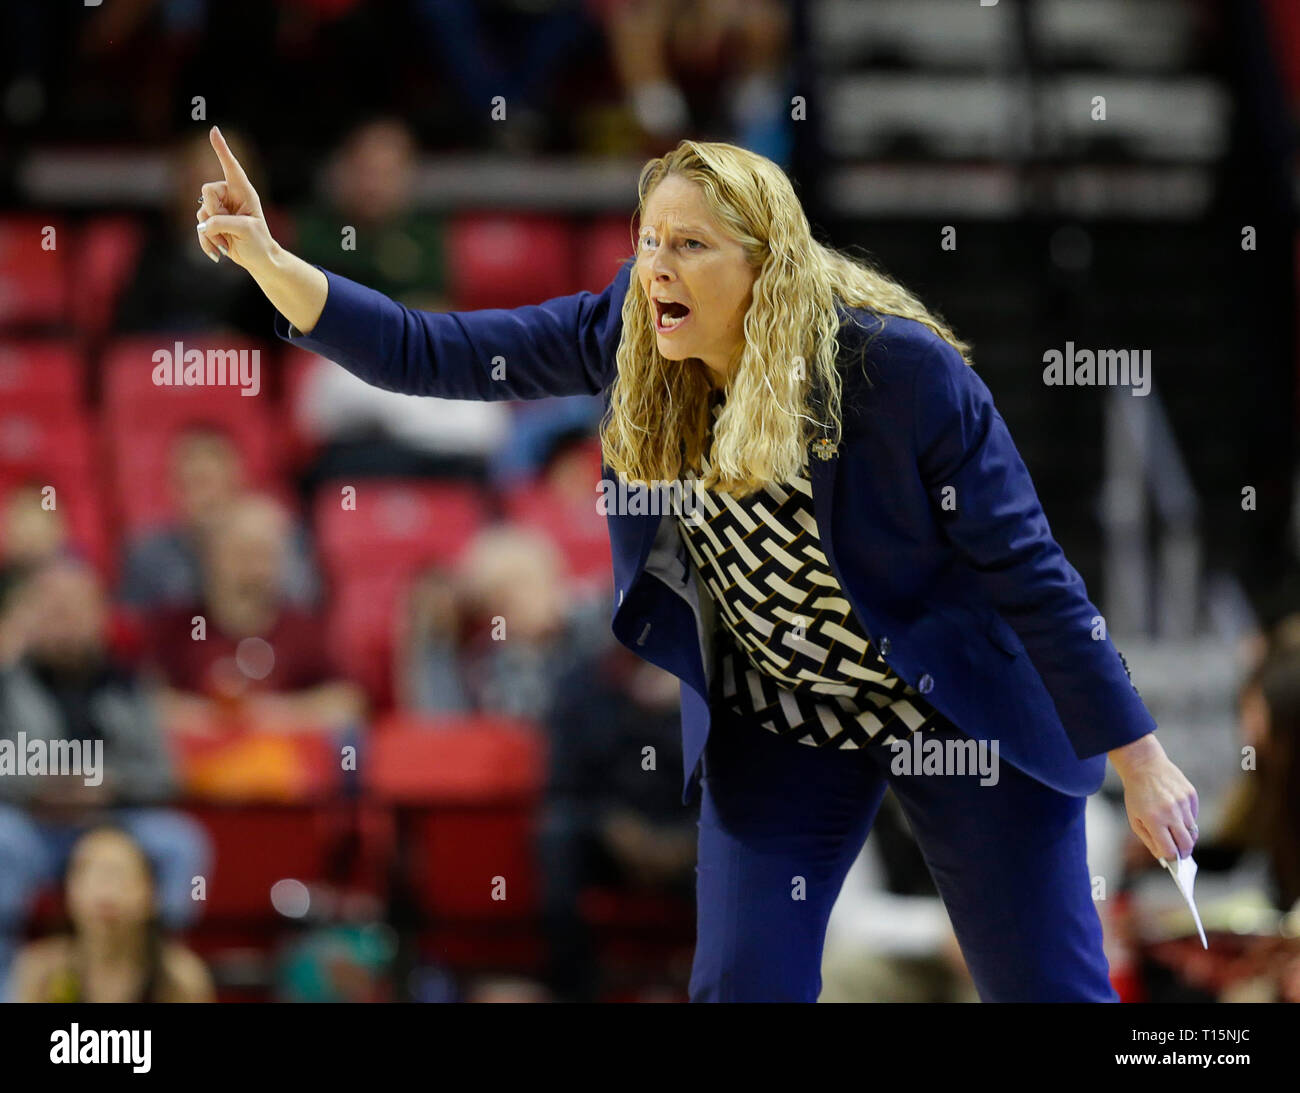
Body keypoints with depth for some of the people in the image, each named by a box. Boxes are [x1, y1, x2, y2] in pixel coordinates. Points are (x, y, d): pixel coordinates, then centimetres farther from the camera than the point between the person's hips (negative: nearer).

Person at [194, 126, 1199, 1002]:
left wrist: (1138, 759, -17)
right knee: (742, 985, -3)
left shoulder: (898, 367, -25)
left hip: (956, 709, -4)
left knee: (1049, 992, 1)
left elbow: (1027, 569, -20)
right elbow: (432, 354, -11)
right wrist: (267, 261, -24)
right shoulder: (630, 336, -12)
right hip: (776, 721, 4)